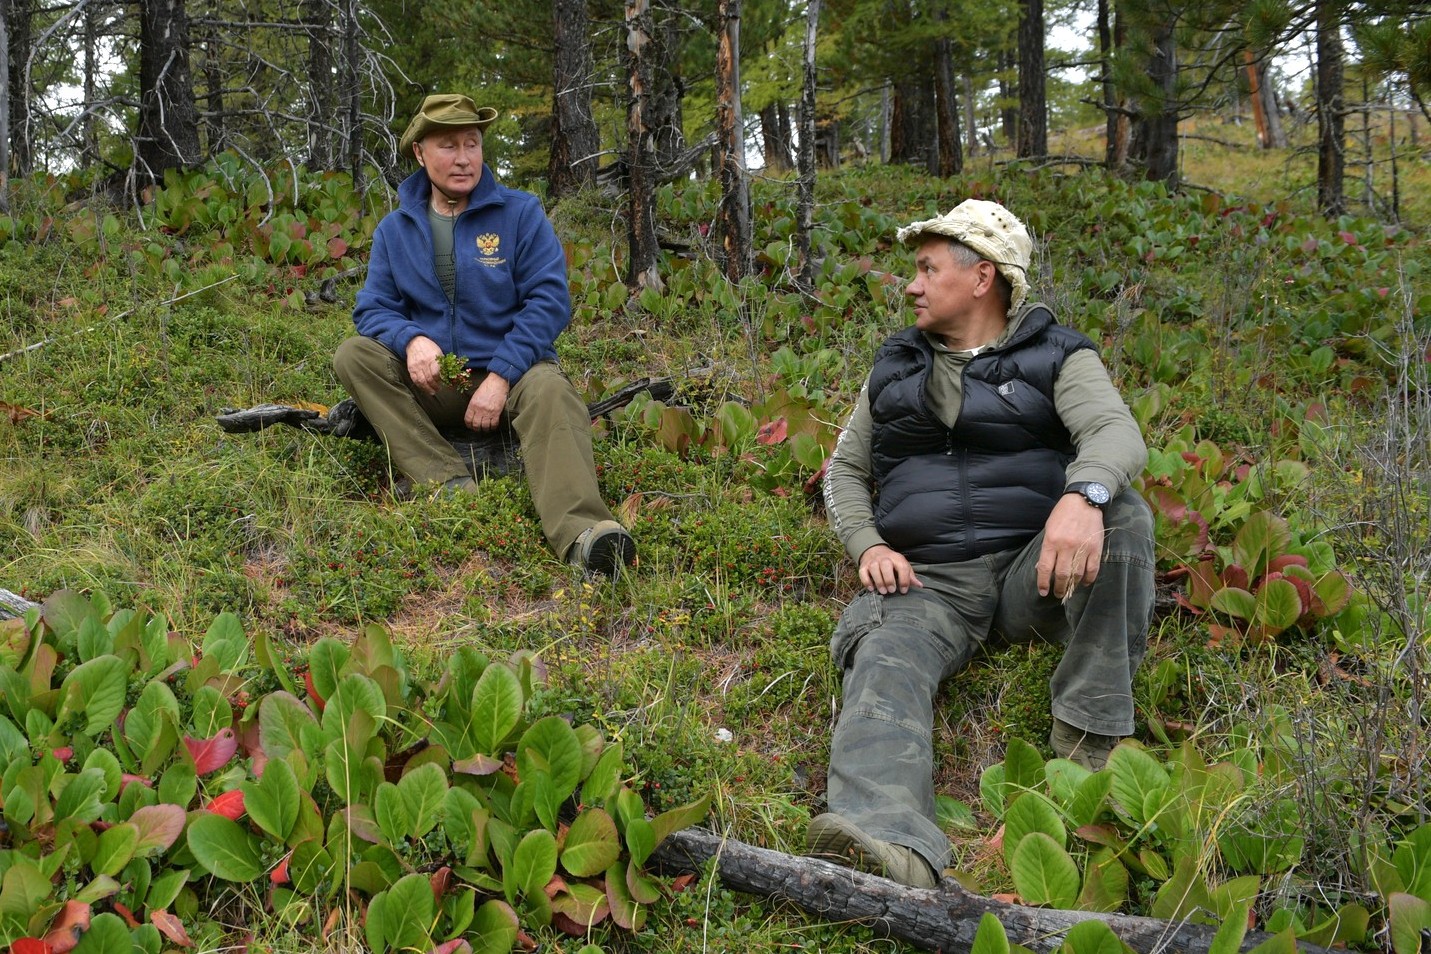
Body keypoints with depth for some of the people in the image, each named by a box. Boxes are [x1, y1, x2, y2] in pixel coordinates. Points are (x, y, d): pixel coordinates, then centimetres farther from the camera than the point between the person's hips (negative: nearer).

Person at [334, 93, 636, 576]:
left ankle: (580, 532, -60)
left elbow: (549, 300, -9)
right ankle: (449, 482, -31)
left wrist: (500, 376, -20)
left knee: (549, 390, -37)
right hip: (433, 385, 3)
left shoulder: (520, 212, 0)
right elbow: (373, 308, 4)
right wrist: (411, 340, -21)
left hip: (512, 372, -3)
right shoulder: (395, 229, 9)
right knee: (354, 355, -21)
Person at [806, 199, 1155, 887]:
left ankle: (1090, 734, -25)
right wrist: (867, 546, 1)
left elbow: (1116, 432, -12)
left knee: (1122, 515, -30)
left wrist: (1082, 495, -38)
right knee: (886, 665, -32)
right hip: (927, 581, 1)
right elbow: (846, 469, 24)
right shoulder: (895, 366, 21)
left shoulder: (1057, 358, 8)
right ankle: (891, 844, -59)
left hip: (1032, 571, -1)